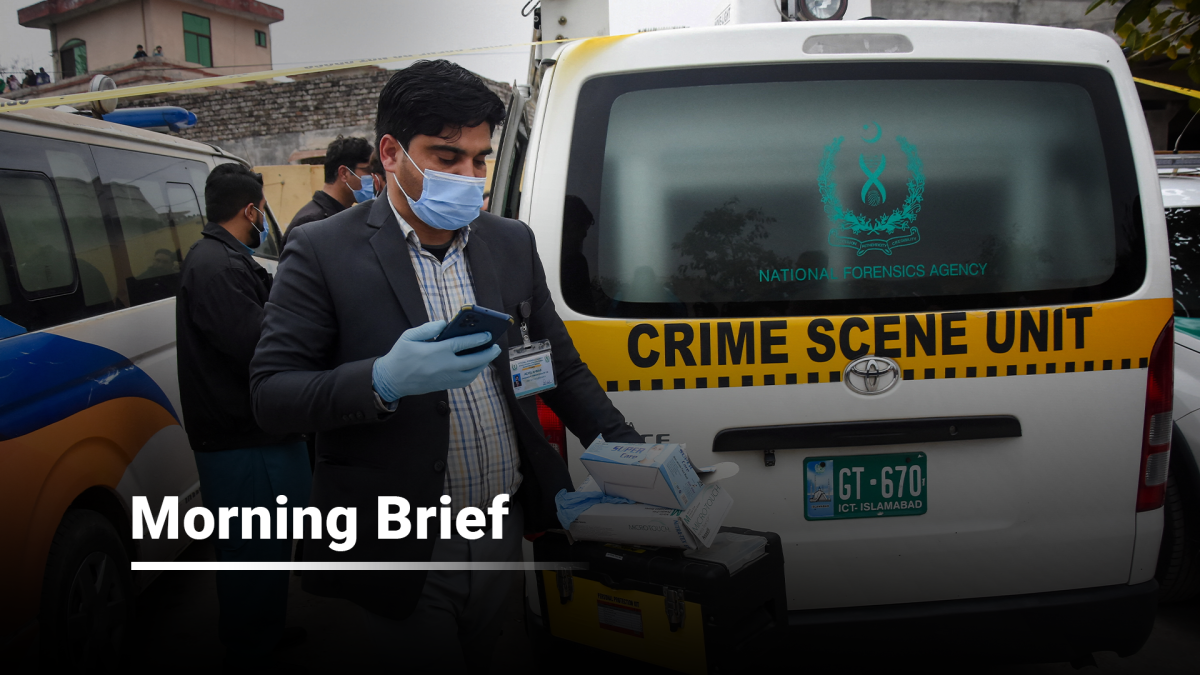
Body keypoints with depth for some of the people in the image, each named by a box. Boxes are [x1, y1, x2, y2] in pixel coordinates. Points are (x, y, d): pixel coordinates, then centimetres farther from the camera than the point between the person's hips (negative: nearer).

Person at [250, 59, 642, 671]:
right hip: (394, 555, -4)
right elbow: (270, 397, -12)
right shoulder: (322, 252, -8)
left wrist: (624, 448, 0)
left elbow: (560, 365, 12)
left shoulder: (512, 243, 7)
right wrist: (384, 380, -28)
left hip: (504, 535, 5)